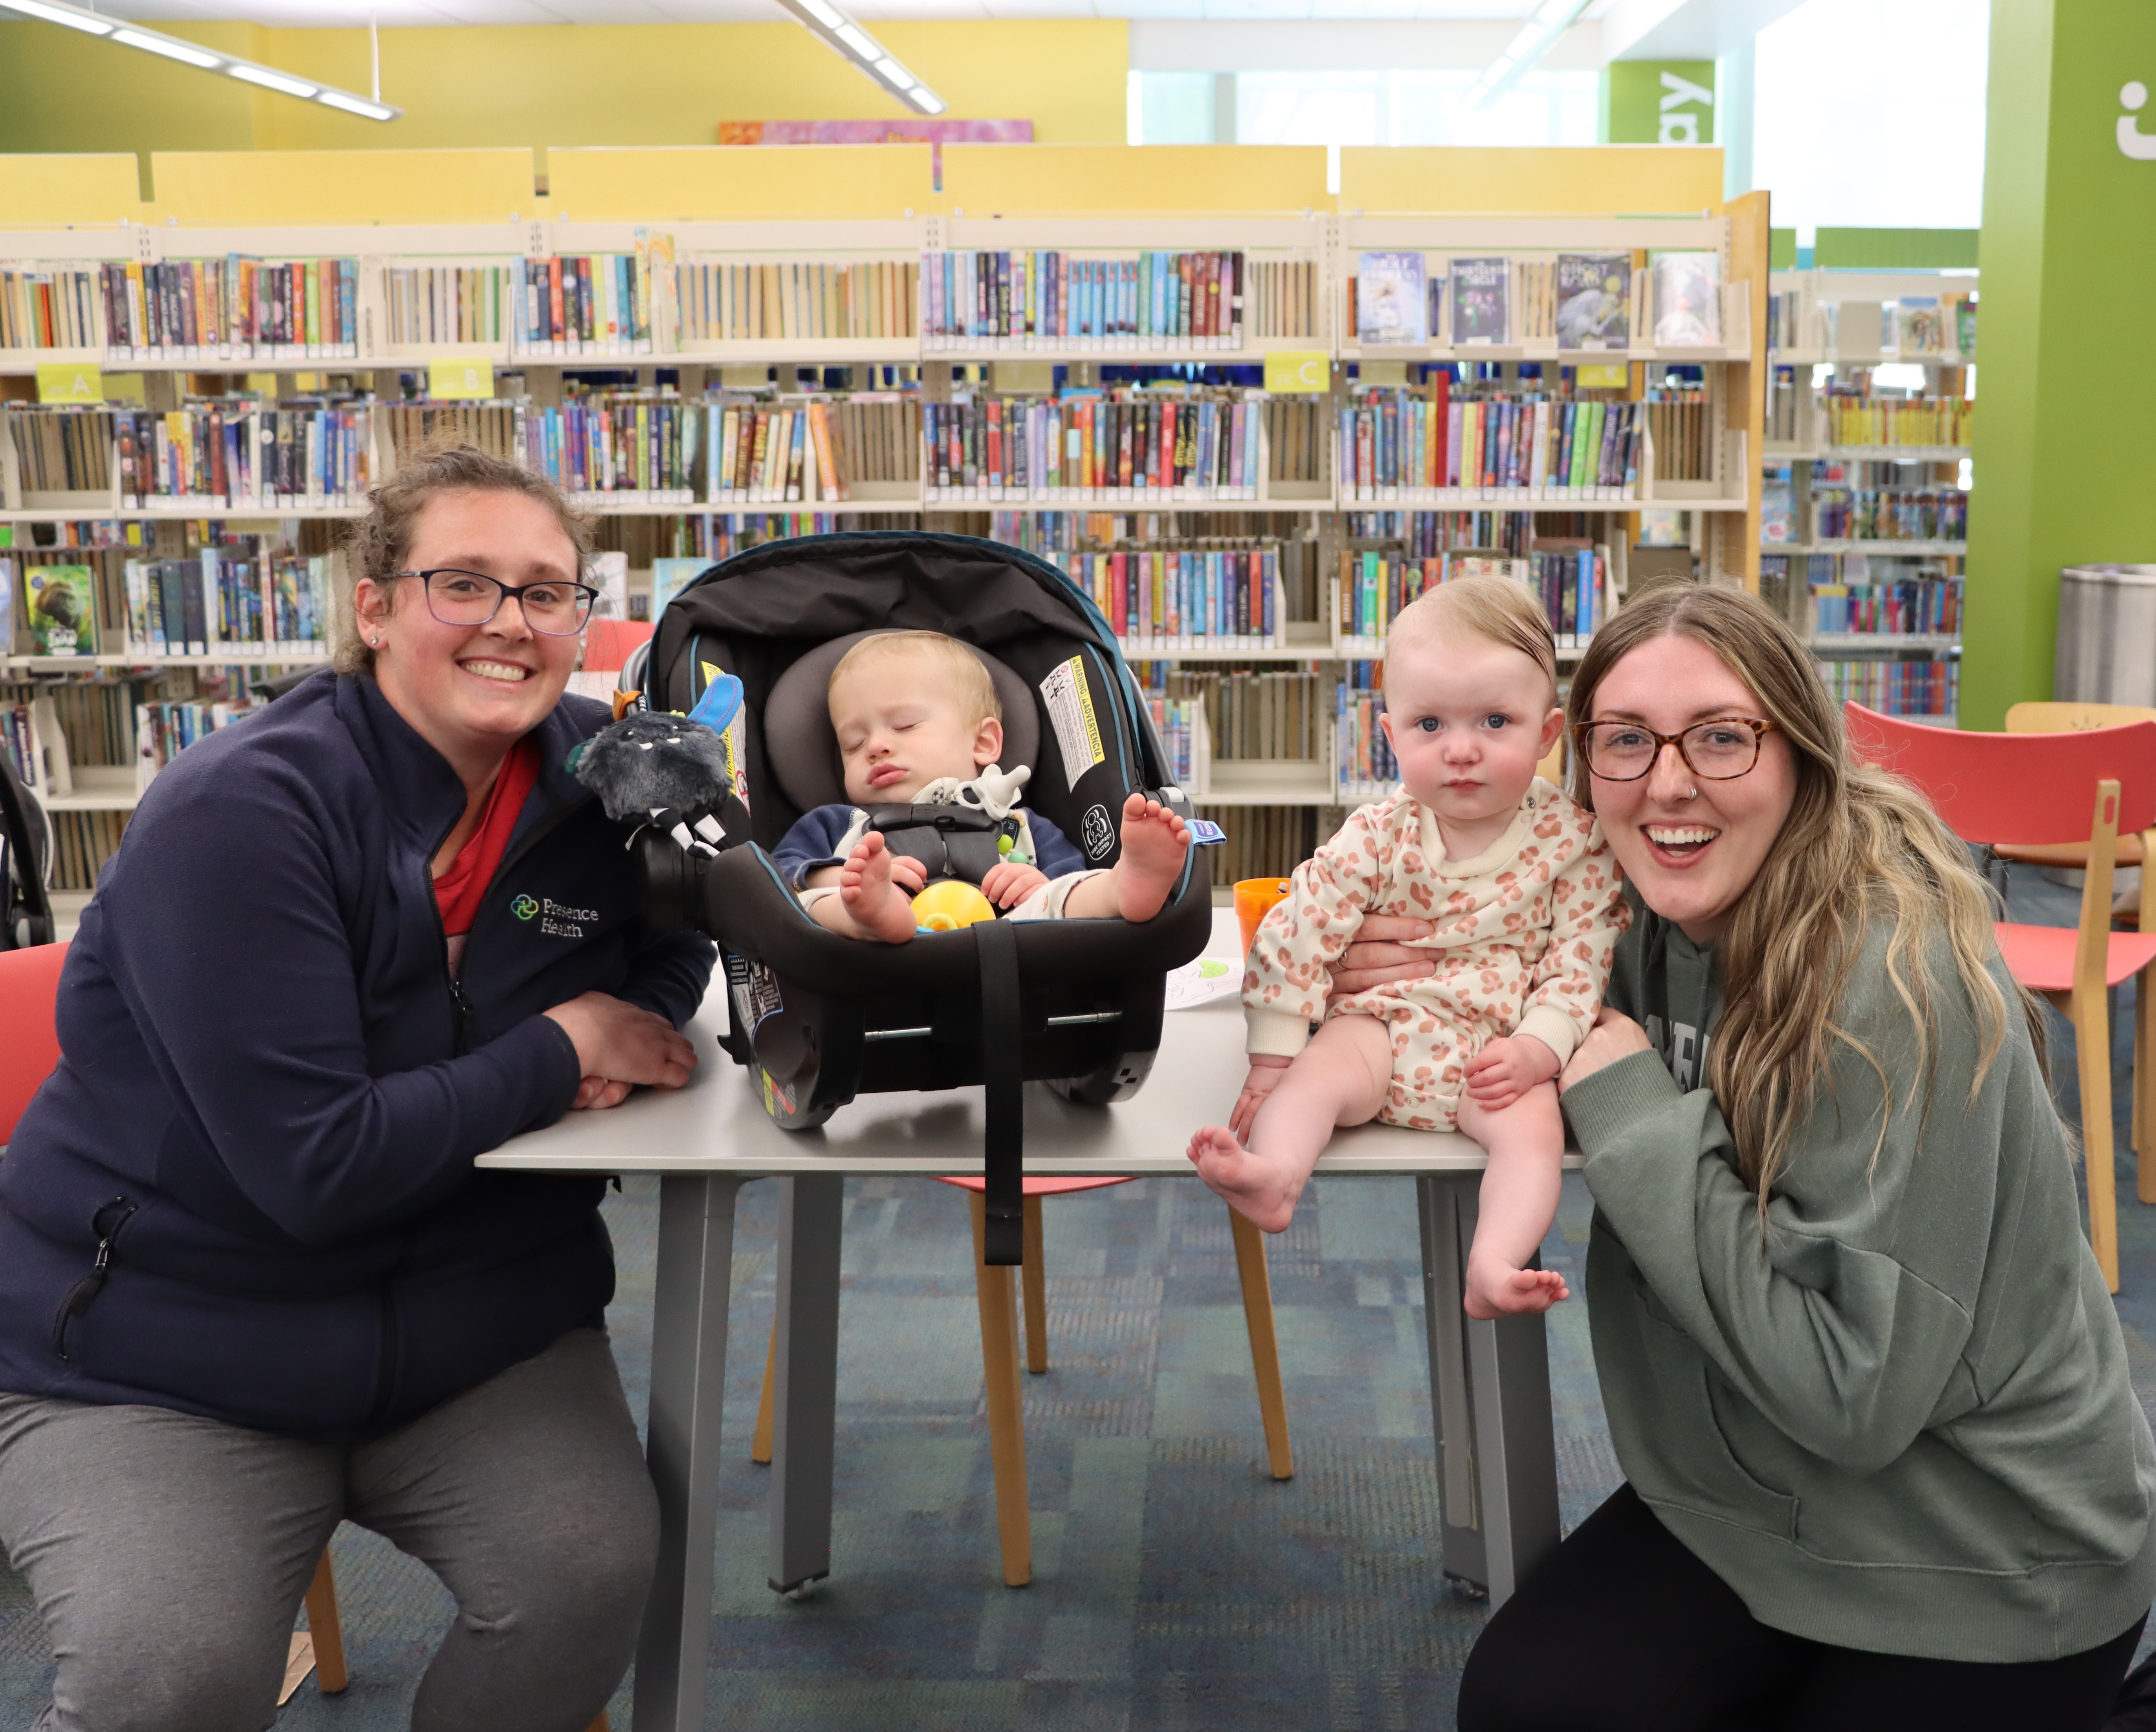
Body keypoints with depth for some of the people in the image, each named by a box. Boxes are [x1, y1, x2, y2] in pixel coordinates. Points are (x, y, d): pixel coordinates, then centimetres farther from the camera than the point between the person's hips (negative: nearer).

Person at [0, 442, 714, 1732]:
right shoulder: (240, 811, -19)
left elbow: (667, 955, 16)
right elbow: (315, 1166, -24)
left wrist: (633, 1029, -9)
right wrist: (559, 1053, -15)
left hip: (482, 1316, 5)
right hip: (161, 1347, -4)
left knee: (593, 1571, -18)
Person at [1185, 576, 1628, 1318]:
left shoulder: (1574, 844, -4)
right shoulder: (1377, 837, -5)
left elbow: (1582, 958, -1)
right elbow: (1298, 932, -5)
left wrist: (1536, 1049, -15)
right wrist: (1271, 1057, -7)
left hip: (1503, 1050, 0)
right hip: (1382, 1021, 0)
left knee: (1534, 1127, -27)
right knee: (1320, 1071, -27)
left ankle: (1492, 1266, -42)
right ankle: (1273, 1177, -50)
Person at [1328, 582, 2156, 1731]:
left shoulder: (1896, 986, -28)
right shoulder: (1672, 919, -6)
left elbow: (1854, 1388, -29)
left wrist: (1636, 1117, -26)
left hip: (1986, 1564, -6)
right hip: (1759, 1493, 6)